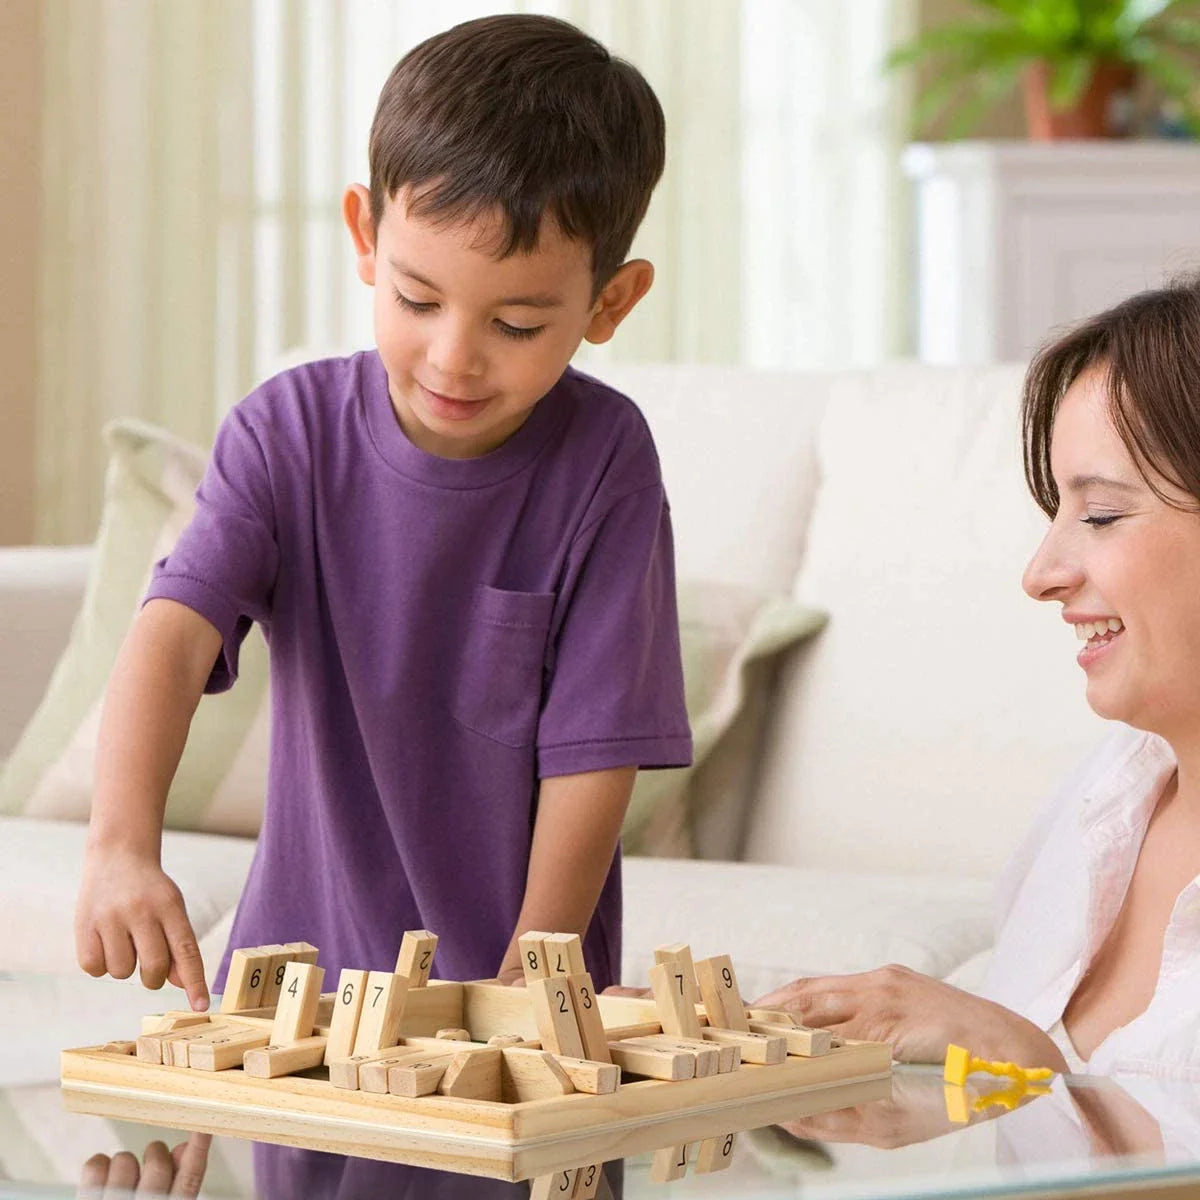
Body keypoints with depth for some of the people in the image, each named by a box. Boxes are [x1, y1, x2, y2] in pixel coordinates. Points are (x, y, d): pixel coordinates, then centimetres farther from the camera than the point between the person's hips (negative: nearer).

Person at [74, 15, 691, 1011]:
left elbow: (592, 749, -6)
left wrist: (525, 986, -9)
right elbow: (174, 631, -17)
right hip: (302, 957, 2)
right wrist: (122, 847, -33)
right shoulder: (292, 432, -4)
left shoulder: (603, 461, -7)